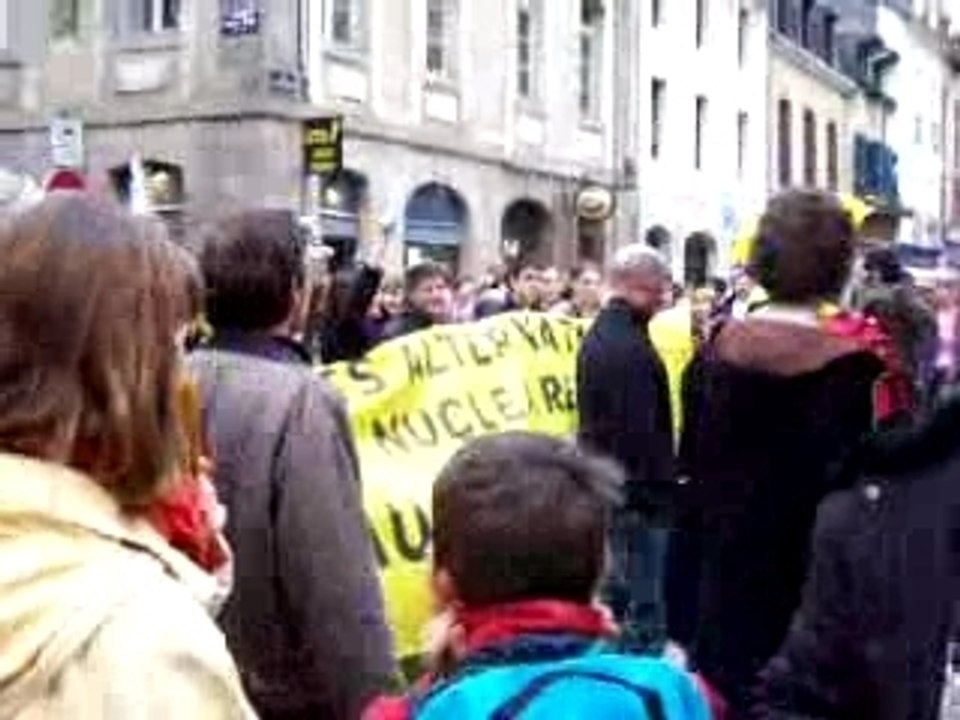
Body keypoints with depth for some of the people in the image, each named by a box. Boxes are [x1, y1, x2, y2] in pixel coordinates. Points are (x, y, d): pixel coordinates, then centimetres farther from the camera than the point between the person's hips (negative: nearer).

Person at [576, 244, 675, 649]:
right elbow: (643, 431, -22)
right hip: (637, 492, -10)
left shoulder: (596, 337, 13)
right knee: (644, 601, -4)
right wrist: (658, 491, -18)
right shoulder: (632, 348, -19)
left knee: (618, 590, 18)